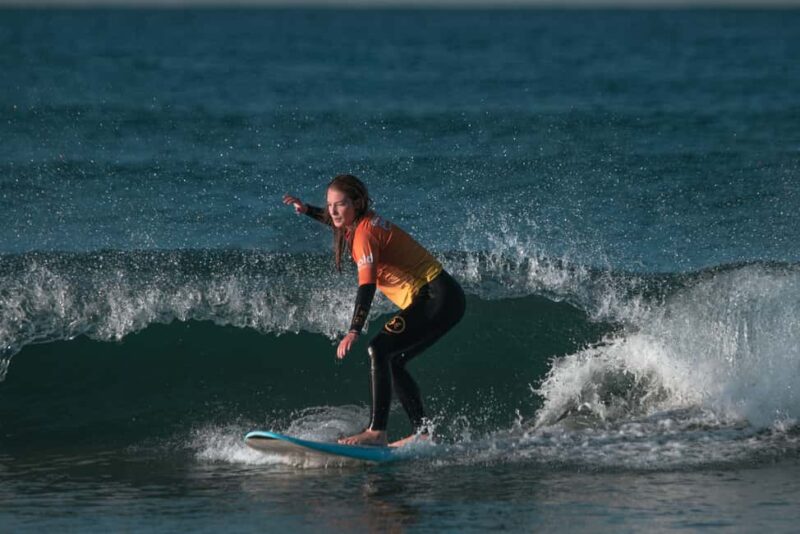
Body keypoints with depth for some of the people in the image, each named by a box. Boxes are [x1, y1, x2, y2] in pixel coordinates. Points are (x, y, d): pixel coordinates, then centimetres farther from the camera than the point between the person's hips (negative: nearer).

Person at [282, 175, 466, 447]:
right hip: (445, 301, 10)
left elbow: (367, 286, -29)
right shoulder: (365, 222, 11)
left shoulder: (364, 233, -16)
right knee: (391, 363, 15)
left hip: (437, 299, -10)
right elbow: (336, 222, 39)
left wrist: (354, 332, -38)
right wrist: (307, 210, 33)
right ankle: (421, 432, 14)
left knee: (379, 350, -20)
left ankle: (377, 431, -28)